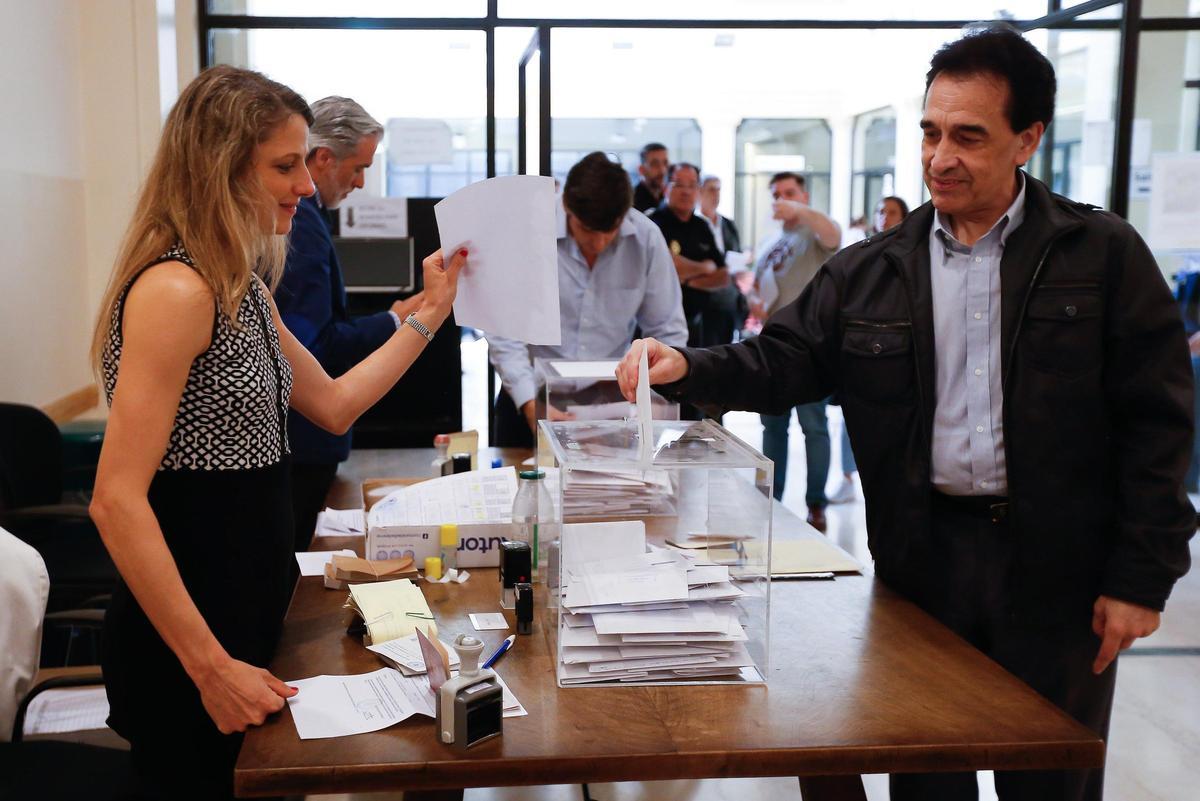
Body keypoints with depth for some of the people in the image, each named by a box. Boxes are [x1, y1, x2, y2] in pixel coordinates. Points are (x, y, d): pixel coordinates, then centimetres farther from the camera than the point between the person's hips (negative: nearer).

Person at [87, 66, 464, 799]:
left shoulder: (244, 288, 9)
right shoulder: (175, 291, -21)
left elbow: (334, 405, 17)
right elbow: (118, 501, -25)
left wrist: (431, 313, 12)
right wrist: (211, 668, -25)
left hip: (245, 620, 9)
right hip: (185, 652, -9)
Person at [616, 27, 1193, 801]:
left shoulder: (1104, 256, -3)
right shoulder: (870, 273, 3)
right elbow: (781, 363, 1)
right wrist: (685, 367, -19)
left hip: (1058, 569, -2)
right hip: (925, 558, 2)